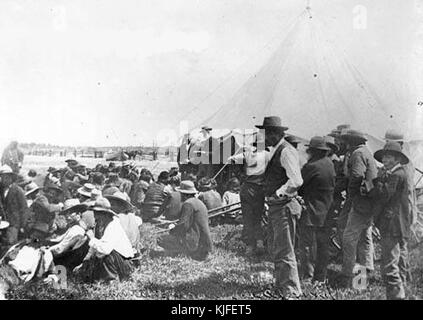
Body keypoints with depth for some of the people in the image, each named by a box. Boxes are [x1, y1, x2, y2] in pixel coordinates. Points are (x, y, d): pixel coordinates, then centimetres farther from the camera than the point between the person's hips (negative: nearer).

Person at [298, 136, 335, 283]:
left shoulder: (311, 166, -17)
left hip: (311, 211, -7)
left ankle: (307, 276, 2)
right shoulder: (330, 164, 6)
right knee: (323, 244, 13)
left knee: (307, 243, 1)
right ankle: (321, 277, 21)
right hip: (326, 210, 7)